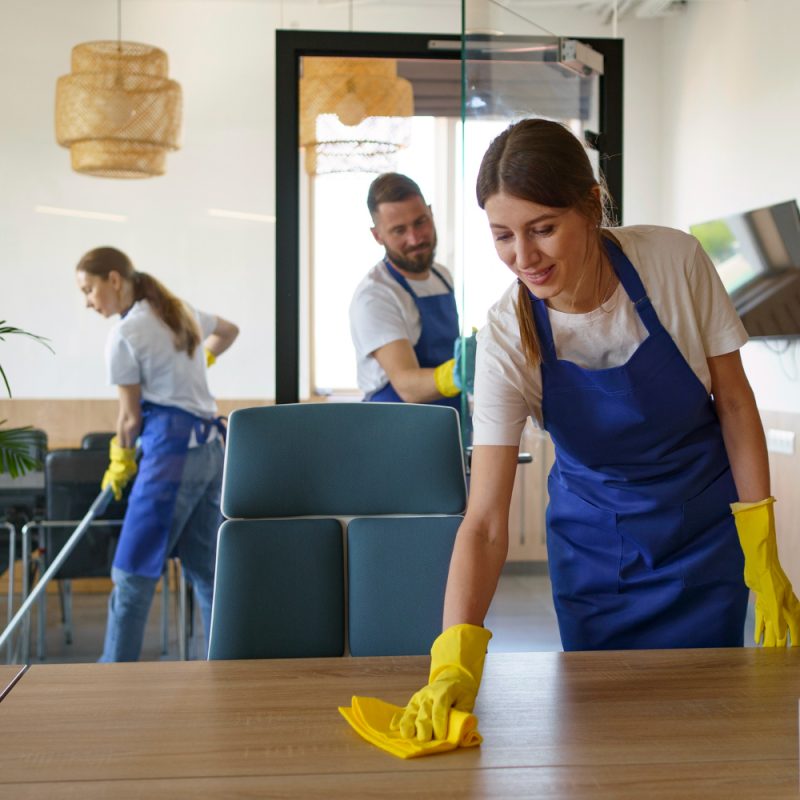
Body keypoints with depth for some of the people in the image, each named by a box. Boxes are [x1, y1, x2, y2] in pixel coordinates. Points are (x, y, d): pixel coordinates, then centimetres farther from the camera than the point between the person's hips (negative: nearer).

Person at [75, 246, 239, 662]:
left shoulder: (124, 334, -8)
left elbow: (131, 415, -3)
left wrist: (120, 462, 12)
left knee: (132, 575, -4)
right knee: (205, 571, 11)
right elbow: (228, 330, 35)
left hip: (171, 452, -9)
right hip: (210, 450, 9)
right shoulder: (181, 311, 15)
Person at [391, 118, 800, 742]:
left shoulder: (675, 261, -22)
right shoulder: (507, 340, -23)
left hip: (706, 527, 0)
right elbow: (486, 523, -26)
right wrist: (456, 655, -41)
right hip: (594, 543, 0)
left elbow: (734, 400, -8)